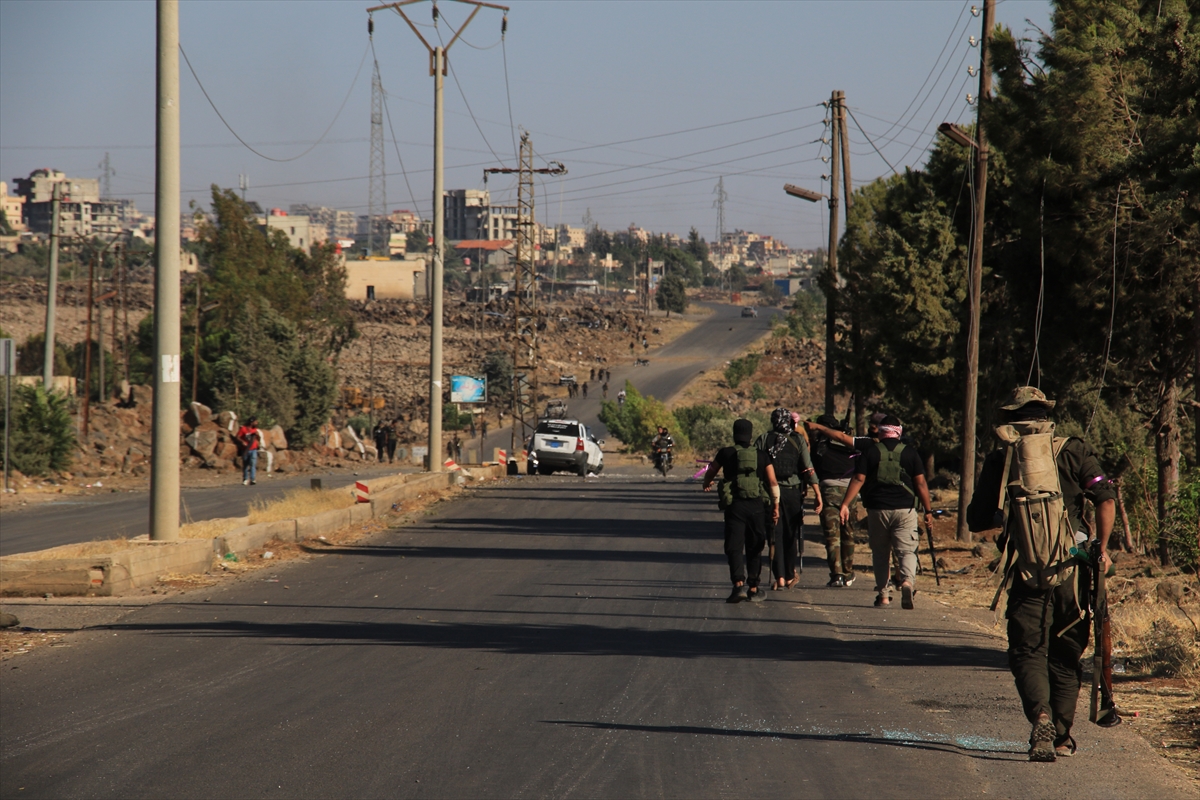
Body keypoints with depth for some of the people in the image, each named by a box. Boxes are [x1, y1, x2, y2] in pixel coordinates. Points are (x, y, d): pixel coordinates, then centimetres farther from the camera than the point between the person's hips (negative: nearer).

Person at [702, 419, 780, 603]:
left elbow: (710, 472, 16)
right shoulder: (761, 455, 7)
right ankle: (753, 588, 17)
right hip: (757, 505, 2)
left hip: (734, 505, -2)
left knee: (734, 547, -5)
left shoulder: (726, 453, 2)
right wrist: (775, 506, 7)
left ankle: (739, 583, -24)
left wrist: (707, 484, 38)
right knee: (754, 548, 13)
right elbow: (773, 482, 1)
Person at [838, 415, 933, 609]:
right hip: (905, 509, -1)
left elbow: (858, 480, -5)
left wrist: (845, 505, -6)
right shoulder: (910, 452, 2)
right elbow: (920, 483, 0)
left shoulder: (870, 452, 2)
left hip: (877, 509, 1)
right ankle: (907, 580, -29)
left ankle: (883, 595, 11)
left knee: (880, 553, 12)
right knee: (906, 550, -1)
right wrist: (928, 510, 5)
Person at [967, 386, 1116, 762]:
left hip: (1027, 573, -1)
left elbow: (976, 520, 9)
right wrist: (1102, 547, 1)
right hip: (1072, 571, 1)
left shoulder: (998, 461, 4)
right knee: (1066, 654, 15)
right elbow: (1106, 497, -7)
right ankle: (1062, 736, 17)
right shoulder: (1072, 451, 4)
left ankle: (1041, 717, -24)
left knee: (1028, 652, 3)